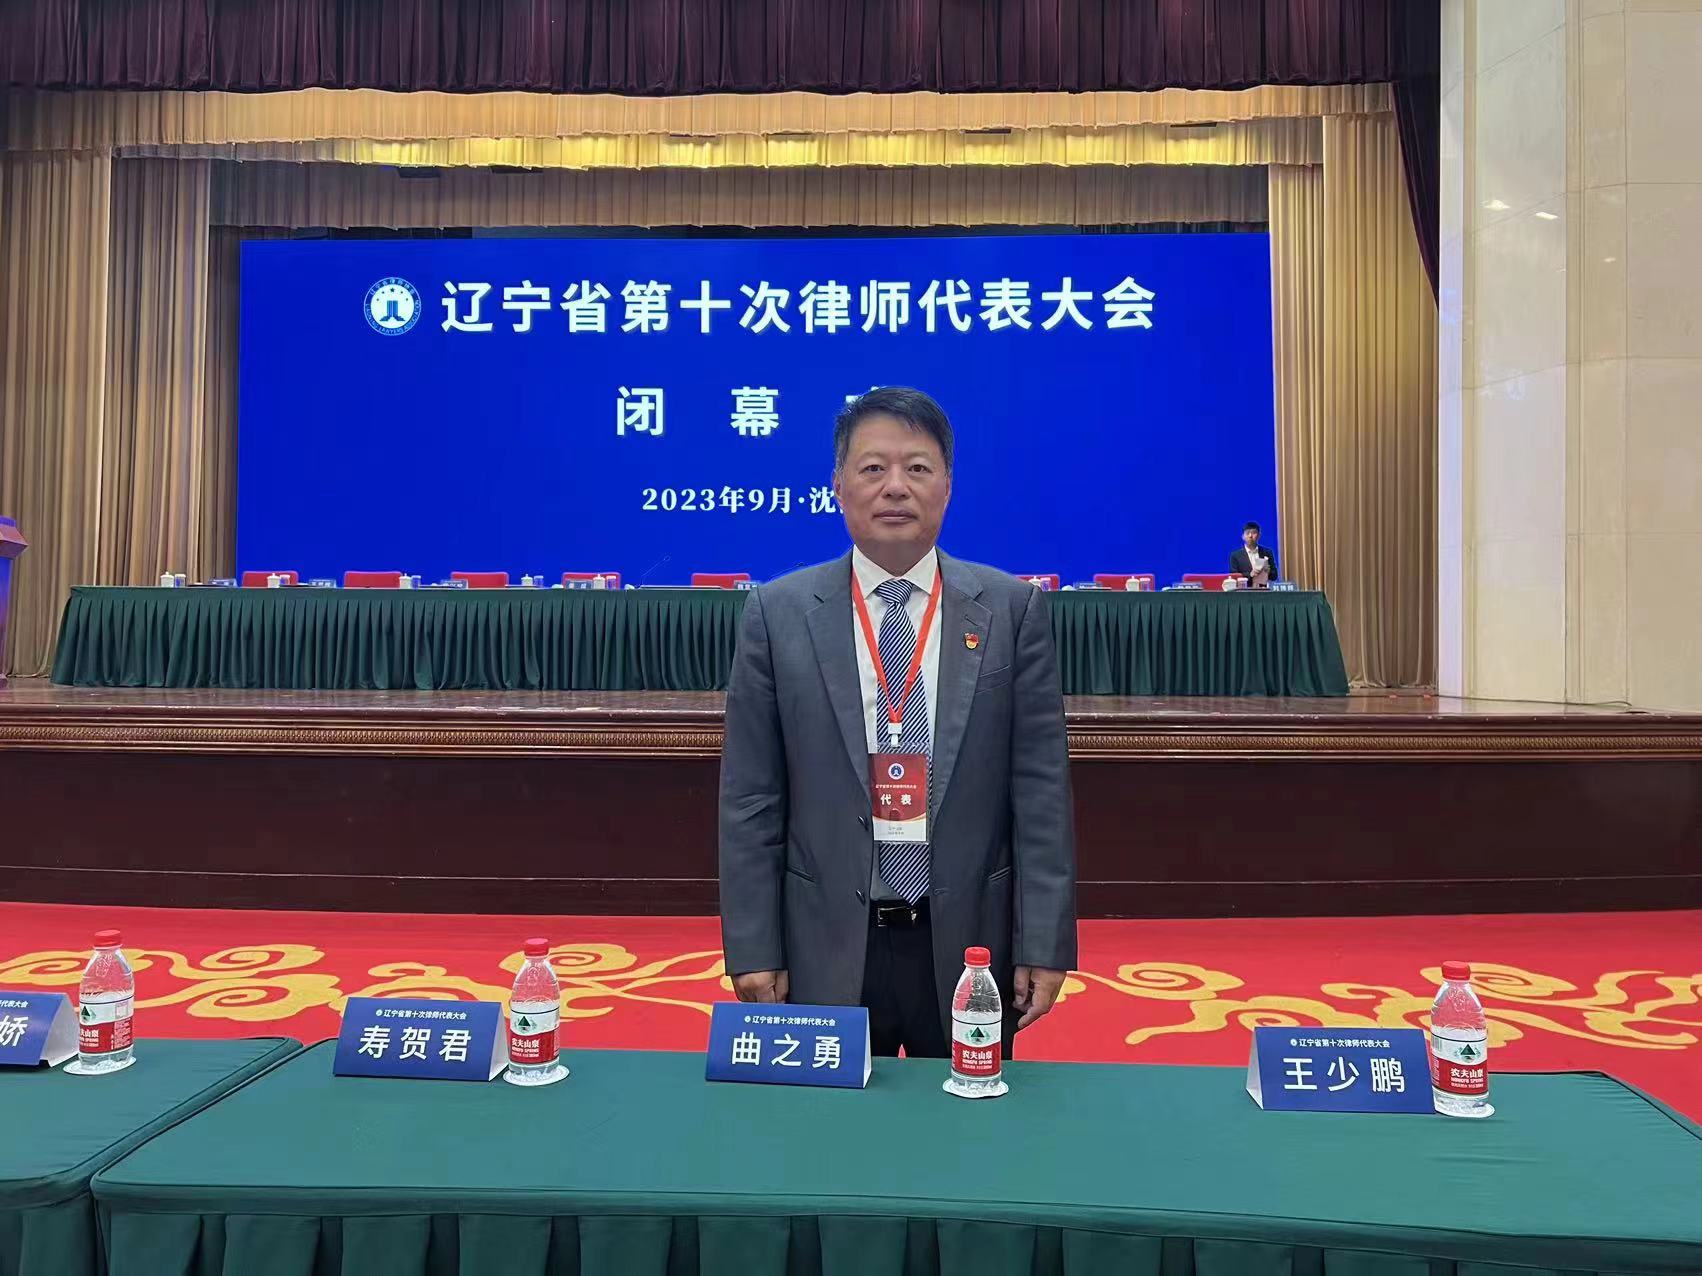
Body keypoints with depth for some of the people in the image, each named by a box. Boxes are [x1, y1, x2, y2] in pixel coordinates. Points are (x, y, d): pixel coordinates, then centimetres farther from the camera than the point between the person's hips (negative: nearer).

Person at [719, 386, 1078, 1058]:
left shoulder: (1012, 609, -1)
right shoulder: (779, 613, -2)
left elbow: (1040, 788, -2)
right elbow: (750, 799, -1)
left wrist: (1045, 945, -4)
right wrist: (753, 950, -3)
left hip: (967, 944, 1)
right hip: (828, 949, 0)